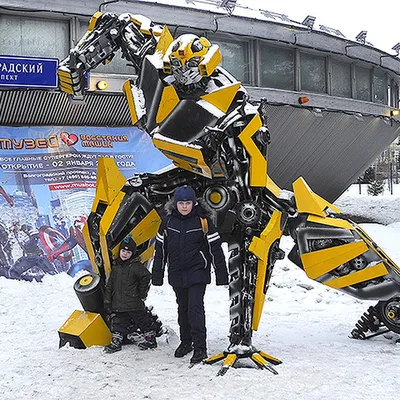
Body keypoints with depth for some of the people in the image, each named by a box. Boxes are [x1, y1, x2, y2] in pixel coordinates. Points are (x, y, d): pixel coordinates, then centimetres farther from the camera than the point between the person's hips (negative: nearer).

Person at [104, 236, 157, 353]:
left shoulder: (136, 266, -10)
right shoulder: (116, 266, 11)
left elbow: (146, 276, -18)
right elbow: (109, 285, 15)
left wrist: (142, 293, -11)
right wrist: (107, 302, 12)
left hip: (134, 303, -6)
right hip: (118, 303, 6)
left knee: (143, 321, 4)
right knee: (118, 323, 8)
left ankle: (151, 339, 17)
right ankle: (116, 342, 17)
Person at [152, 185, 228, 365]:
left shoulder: (203, 221, -6)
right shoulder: (168, 222, 3)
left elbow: (215, 248, -3)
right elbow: (160, 249, 9)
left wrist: (221, 274, -5)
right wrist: (157, 275, 9)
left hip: (197, 273, -4)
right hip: (177, 275, 4)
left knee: (195, 308, -11)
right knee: (183, 308, 16)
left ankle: (200, 348, -5)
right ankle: (186, 342, 31)